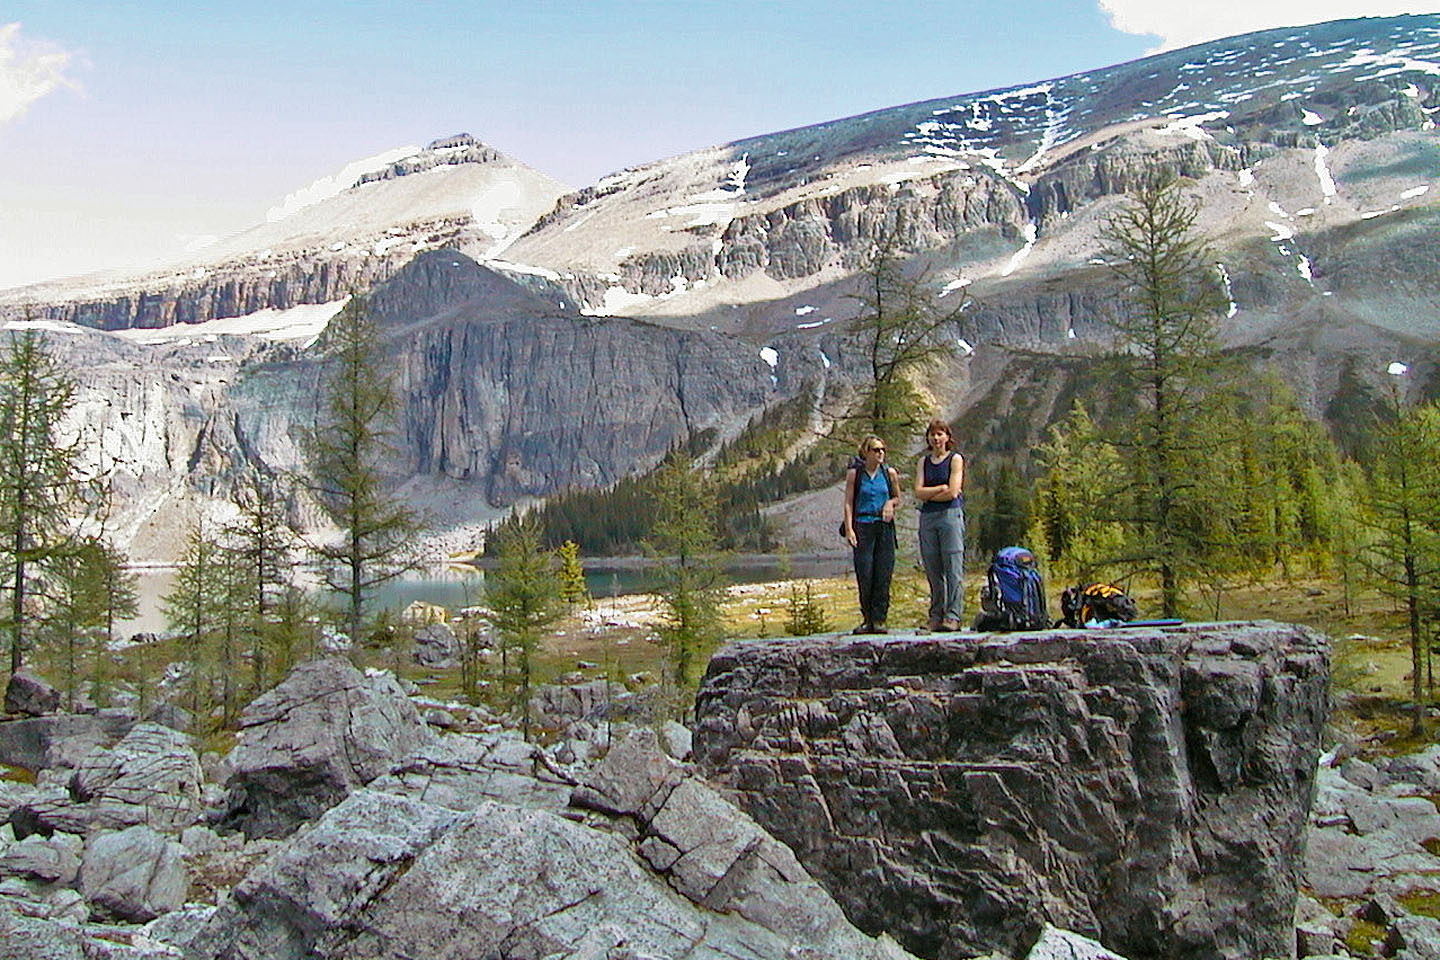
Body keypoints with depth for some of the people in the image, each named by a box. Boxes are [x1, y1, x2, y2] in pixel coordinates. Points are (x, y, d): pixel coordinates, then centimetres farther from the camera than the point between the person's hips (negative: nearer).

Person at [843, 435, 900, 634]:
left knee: (883, 575, -2)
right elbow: (848, 503, 1)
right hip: (862, 526, -2)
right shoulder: (854, 473, 2)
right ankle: (867, 619, 8)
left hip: (884, 526, 2)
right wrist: (849, 529, -9)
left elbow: (897, 498, 19)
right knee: (864, 574, -4)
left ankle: (878, 619, 4)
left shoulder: (889, 473, 7)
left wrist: (891, 503, -4)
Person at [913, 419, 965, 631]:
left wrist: (929, 494, 1)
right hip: (927, 518, 5)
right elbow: (919, 492, 4)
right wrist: (941, 488, -7)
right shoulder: (923, 462, 16)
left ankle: (953, 616, -6)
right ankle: (936, 616, 9)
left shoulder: (955, 459, 3)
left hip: (950, 515, -4)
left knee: (953, 568, -7)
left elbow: (952, 493, -8)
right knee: (932, 570, 4)